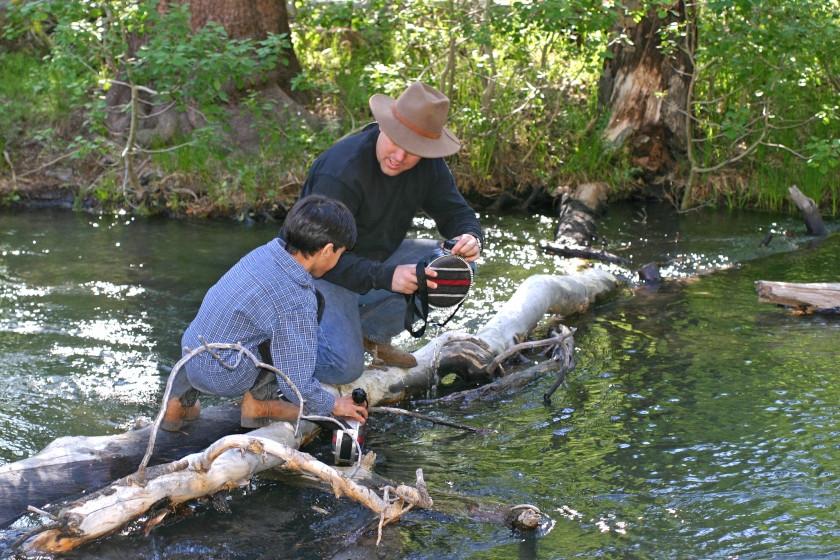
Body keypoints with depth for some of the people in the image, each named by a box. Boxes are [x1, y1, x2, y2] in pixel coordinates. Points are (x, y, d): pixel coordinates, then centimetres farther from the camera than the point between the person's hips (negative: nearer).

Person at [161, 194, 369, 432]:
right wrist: (333, 406, 1)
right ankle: (259, 400, 3)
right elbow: (297, 385, -18)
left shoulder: (264, 251, -2)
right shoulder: (298, 305, -23)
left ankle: (180, 401, 30)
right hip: (224, 380, -7)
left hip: (189, 359, 7)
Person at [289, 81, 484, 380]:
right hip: (324, 271, -7)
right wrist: (385, 277, -45)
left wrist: (471, 238, -25)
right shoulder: (340, 173, -31)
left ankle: (371, 329, 3)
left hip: (380, 256, 7)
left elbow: (456, 212, 0)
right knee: (343, 368, -25)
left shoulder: (429, 164, -9)